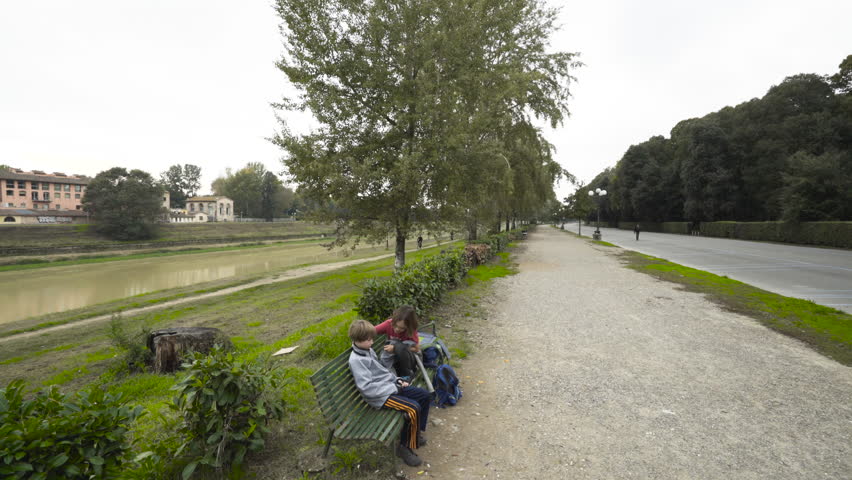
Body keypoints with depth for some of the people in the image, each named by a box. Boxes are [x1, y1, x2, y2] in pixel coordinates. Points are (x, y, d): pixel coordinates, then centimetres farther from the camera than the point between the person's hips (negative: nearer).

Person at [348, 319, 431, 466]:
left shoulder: (368, 350, 9)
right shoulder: (356, 360, -19)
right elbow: (367, 388, -25)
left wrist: (397, 380, 6)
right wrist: (394, 388, -21)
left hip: (390, 386, 9)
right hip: (380, 396, -9)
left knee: (425, 396, 5)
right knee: (414, 408, -26)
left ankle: (415, 433, 22)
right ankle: (405, 447, -5)